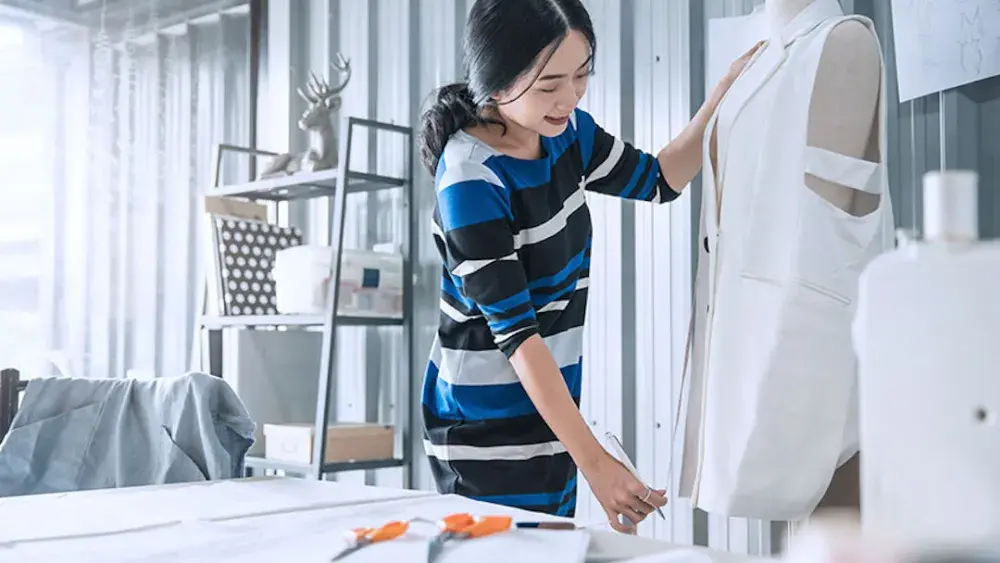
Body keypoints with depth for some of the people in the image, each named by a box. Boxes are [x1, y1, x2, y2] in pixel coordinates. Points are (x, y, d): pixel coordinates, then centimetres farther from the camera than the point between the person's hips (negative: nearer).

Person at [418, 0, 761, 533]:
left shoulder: (566, 131, 0)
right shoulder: (470, 182, -22)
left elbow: (659, 179, 15)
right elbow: (516, 332, -25)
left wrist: (733, 85, 2)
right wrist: (593, 460, -26)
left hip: (549, 409, 7)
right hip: (487, 431, -7)